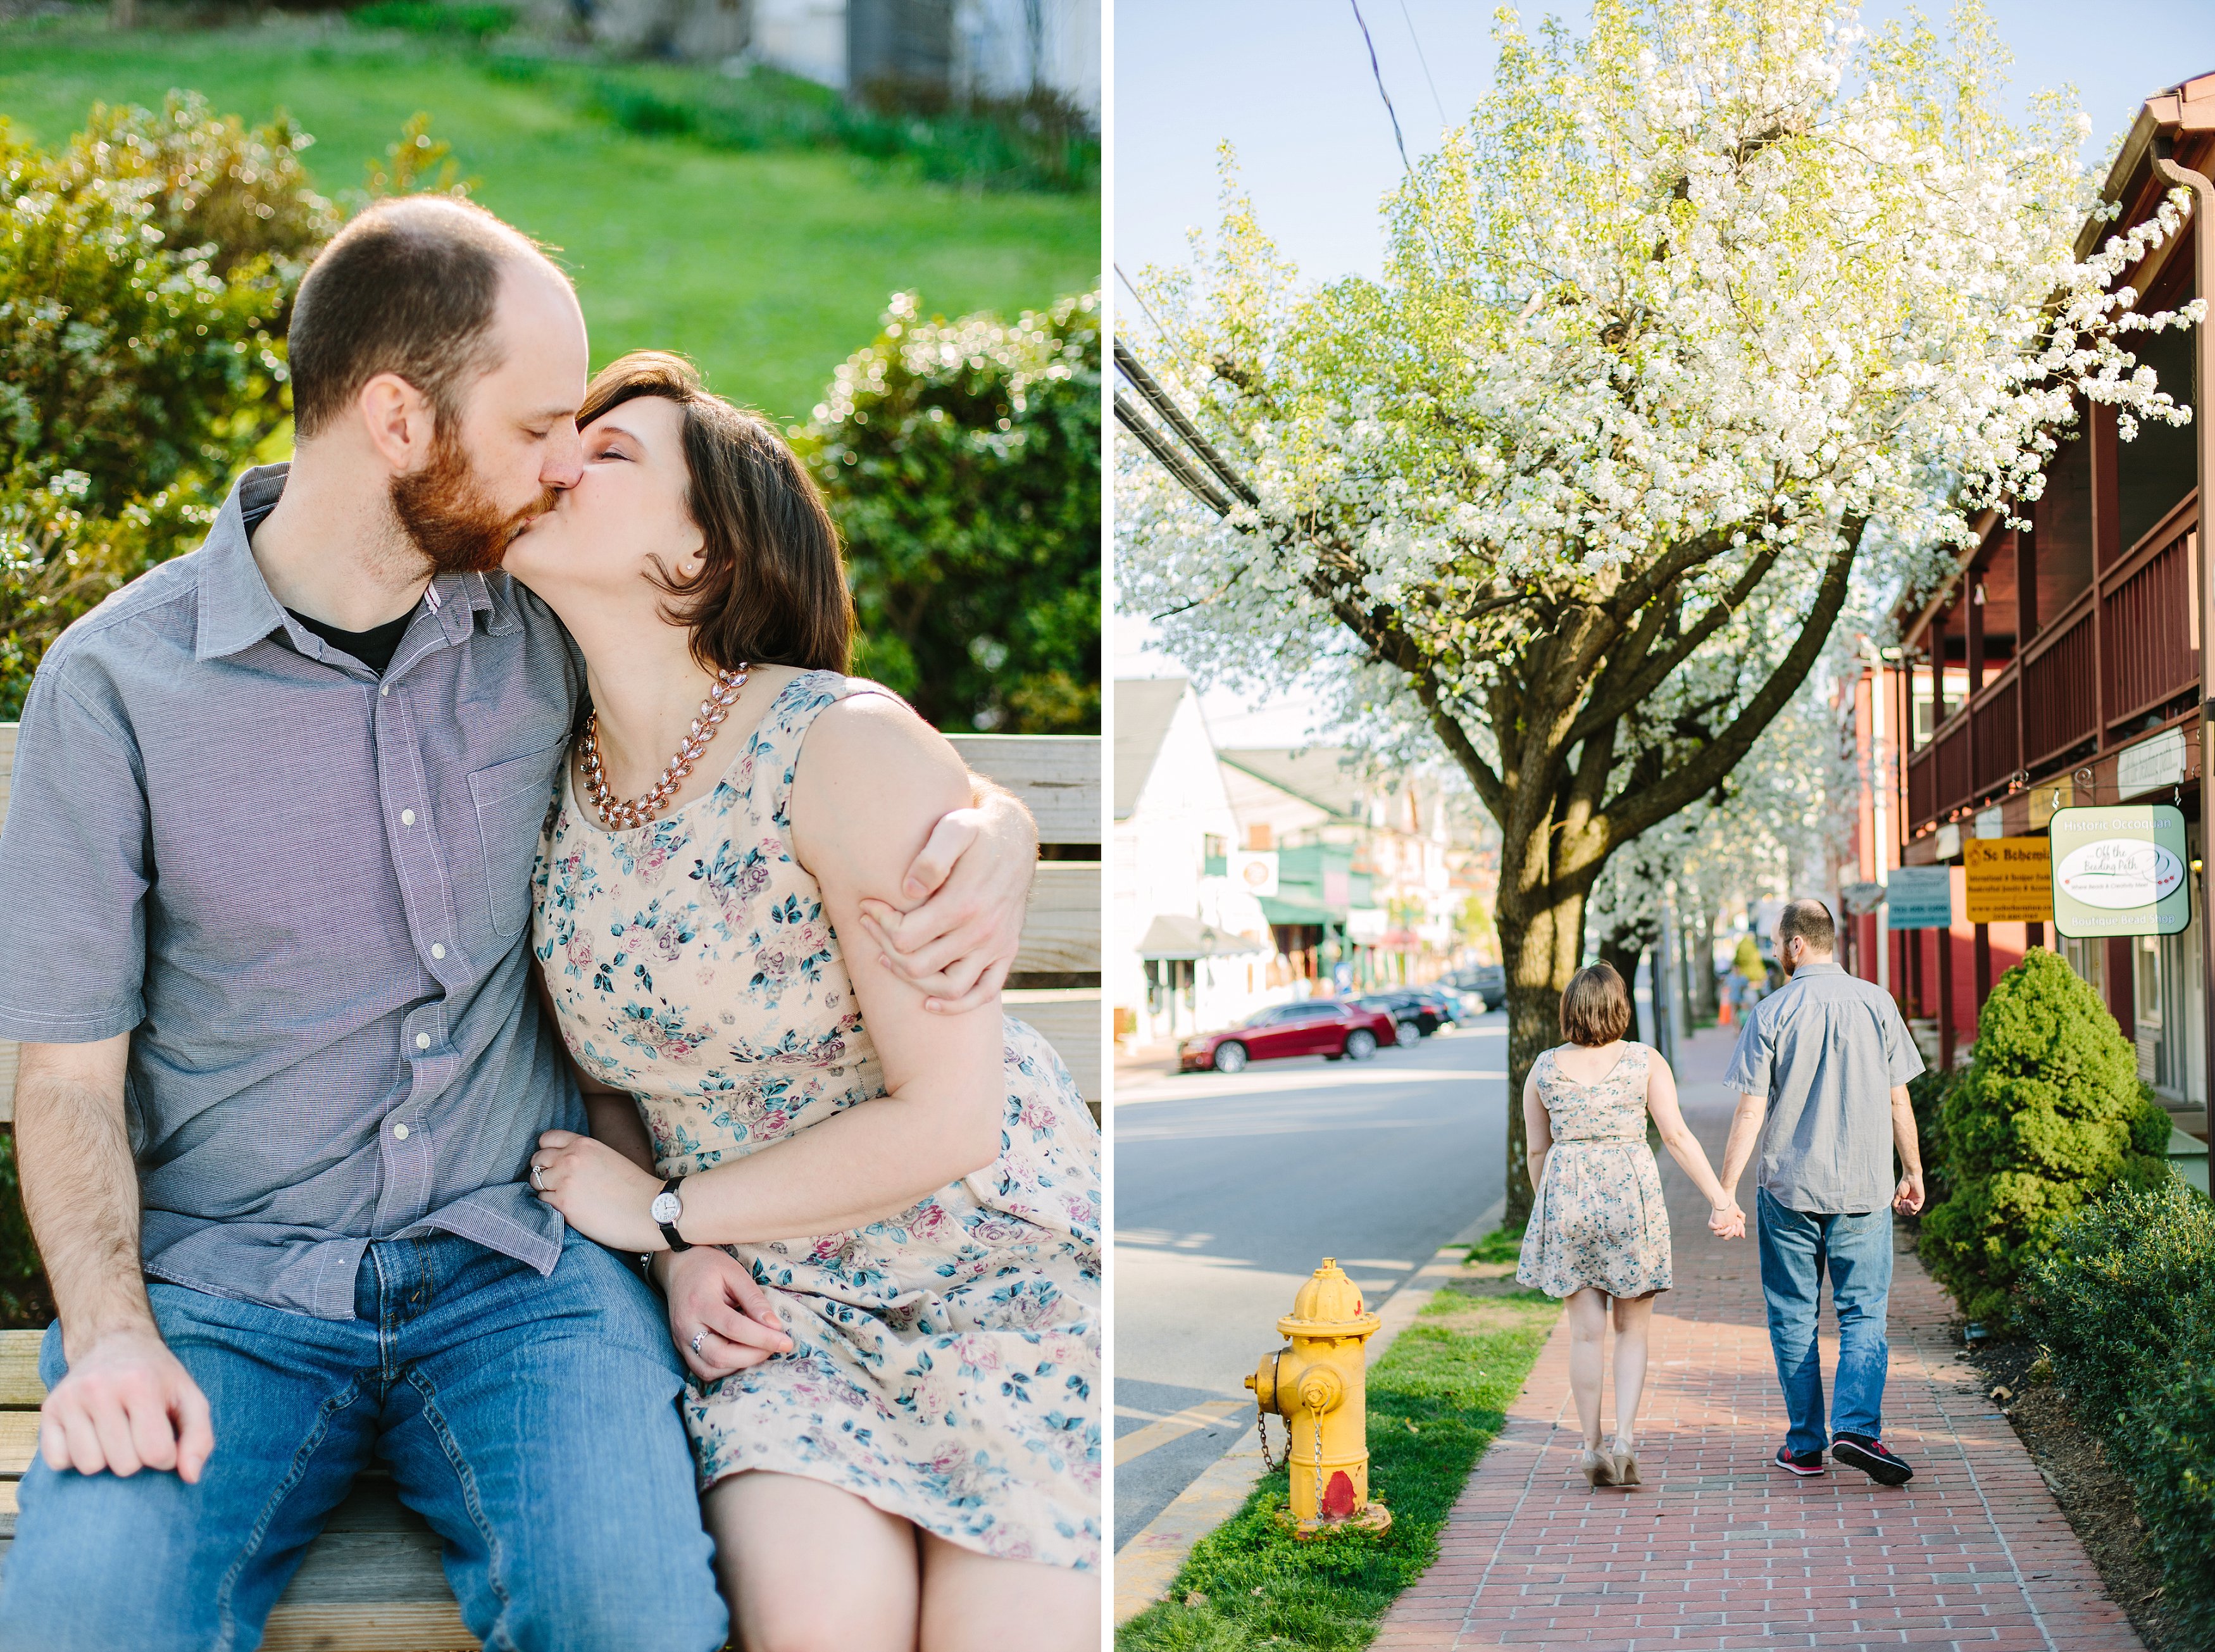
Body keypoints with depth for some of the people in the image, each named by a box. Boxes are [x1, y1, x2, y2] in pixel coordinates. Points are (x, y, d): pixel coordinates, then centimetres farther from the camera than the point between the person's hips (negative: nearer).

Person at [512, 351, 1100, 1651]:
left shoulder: (849, 748, -19)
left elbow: (946, 1118, -18)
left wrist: (662, 1211, -10)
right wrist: (687, 1257, -5)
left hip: (996, 1261, -3)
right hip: (766, 1296, 4)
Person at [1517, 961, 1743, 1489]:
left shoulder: (1544, 1068, 3)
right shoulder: (1645, 1061, -3)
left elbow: (1538, 1151, 9)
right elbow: (1677, 1137, -7)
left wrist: (1545, 1208, 23)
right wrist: (1721, 1199, -3)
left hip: (1566, 1195, 1)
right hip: (1631, 1195, -1)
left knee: (1587, 1330, 8)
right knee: (1632, 1329, 10)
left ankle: (1592, 1447, 9)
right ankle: (1626, 1436, -5)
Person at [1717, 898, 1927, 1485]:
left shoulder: (1772, 1013, -5)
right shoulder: (1876, 1003, 0)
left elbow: (1751, 1111, -7)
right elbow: (1899, 1100, 4)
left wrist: (1726, 1189, -3)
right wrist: (1913, 1173, 16)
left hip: (1788, 1190, -1)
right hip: (1864, 1188, 1)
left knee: (1793, 1316, 8)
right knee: (1863, 1312, 5)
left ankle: (1805, 1444, 12)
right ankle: (1857, 1427, -13)